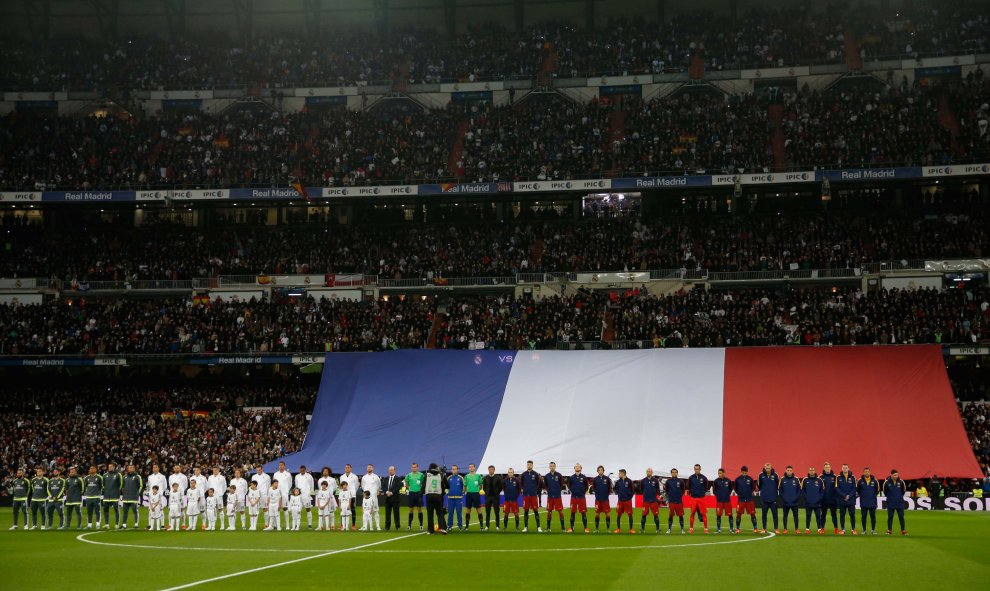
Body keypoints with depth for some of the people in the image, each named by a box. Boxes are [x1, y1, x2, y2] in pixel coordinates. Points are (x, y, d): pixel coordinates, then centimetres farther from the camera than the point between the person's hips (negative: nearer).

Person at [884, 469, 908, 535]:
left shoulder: (901, 482, -4)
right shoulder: (887, 482, -8)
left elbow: (904, 491, 11)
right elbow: (885, 491, 7)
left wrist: (900, 496, 11)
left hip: (900, 502, 1)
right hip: (890, 503, -1)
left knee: (901, 516, 3)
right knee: (890, 517, 5)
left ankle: (903, 530, 8)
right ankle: (889, 530, 11)